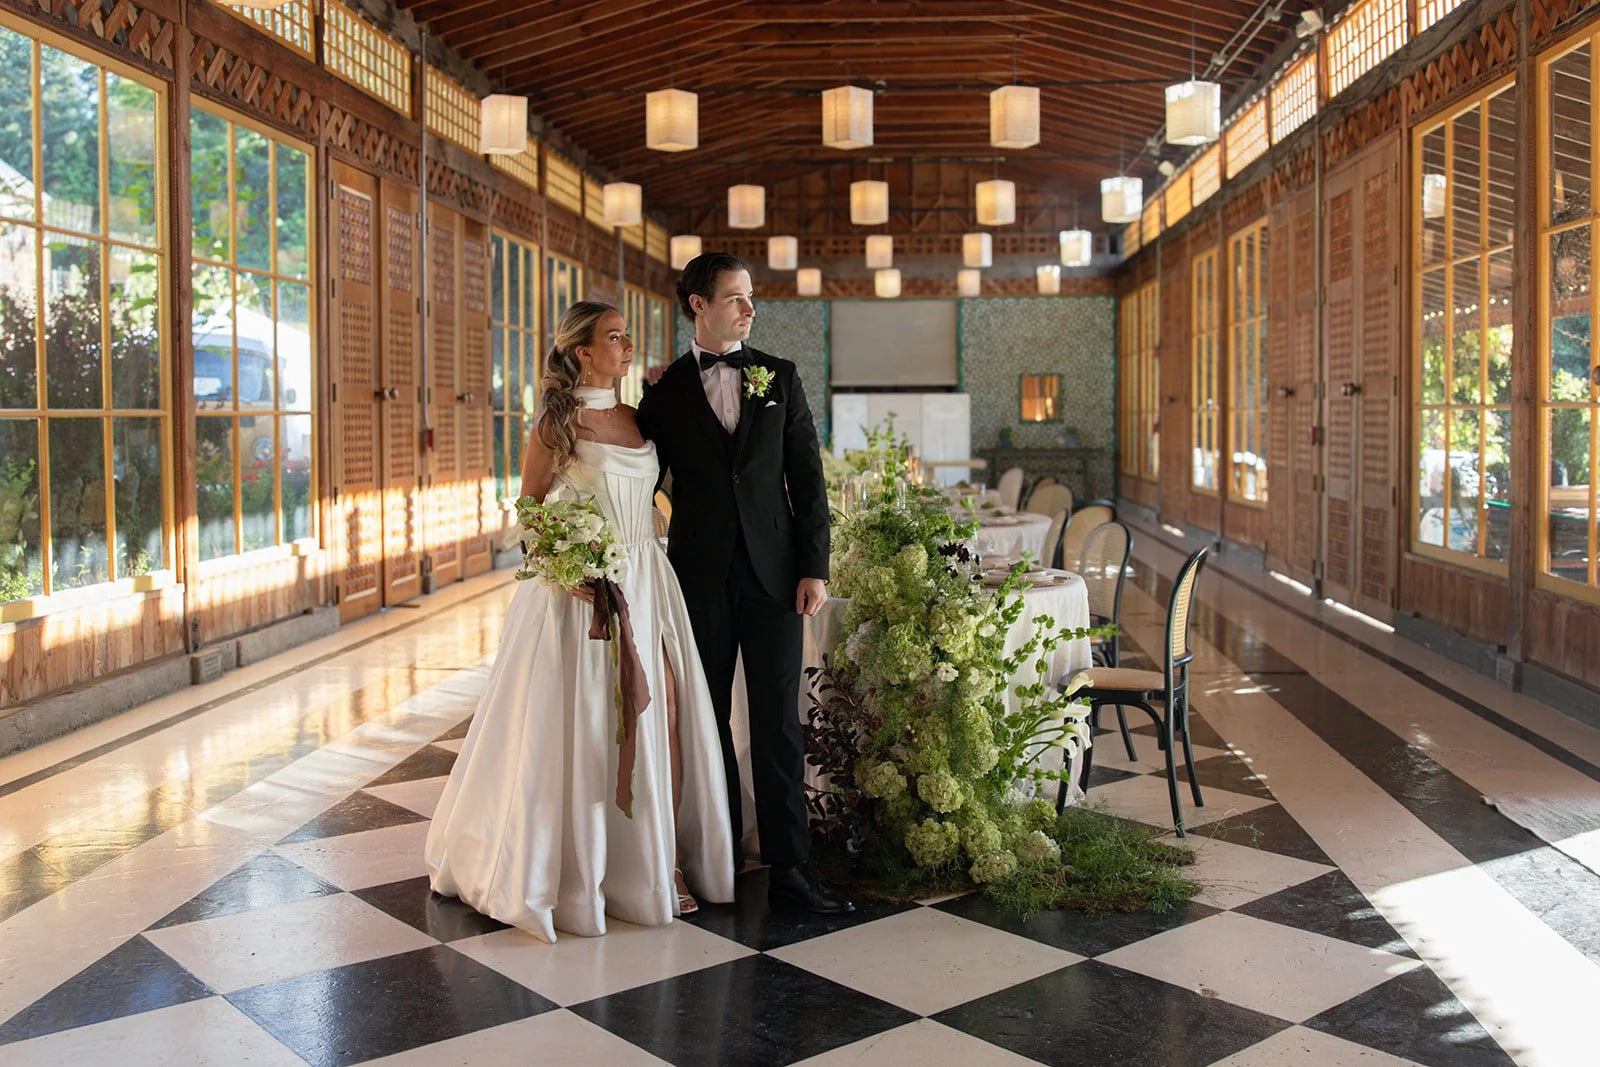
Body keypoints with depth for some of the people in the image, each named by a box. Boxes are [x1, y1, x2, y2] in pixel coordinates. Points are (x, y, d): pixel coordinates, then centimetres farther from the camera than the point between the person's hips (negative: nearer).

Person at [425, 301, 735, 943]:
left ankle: (660, 861, 14)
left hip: (647, 583, 5)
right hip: (584, 586, -5)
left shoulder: (636, 416, 11)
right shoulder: (556, 423, -5)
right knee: (588, 726, 0)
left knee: (664, 718, 1)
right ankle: (583, 869, 16)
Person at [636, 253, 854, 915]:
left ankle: (789, 865, 5)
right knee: (709, 718, 9)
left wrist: (814, 567, -3)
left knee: (779, 721, 0)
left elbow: (808, 478, 4)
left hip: (774, 572, 0)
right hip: (701, 575, 0)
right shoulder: (666, 390, 3)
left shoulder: (780, 378, 6)